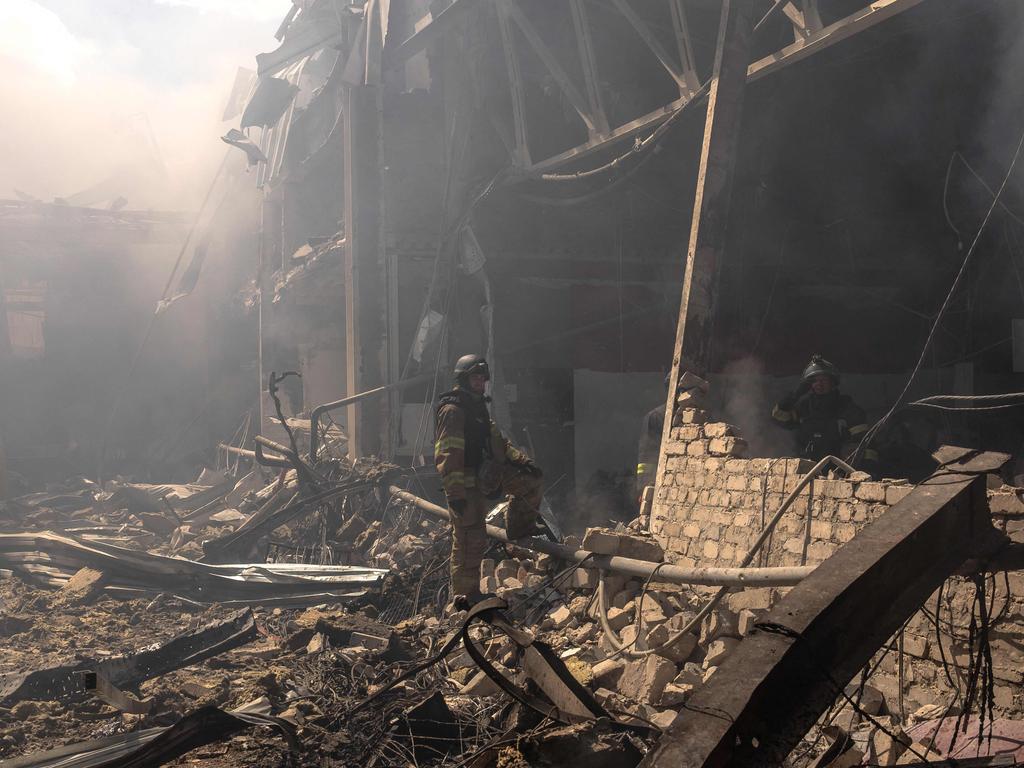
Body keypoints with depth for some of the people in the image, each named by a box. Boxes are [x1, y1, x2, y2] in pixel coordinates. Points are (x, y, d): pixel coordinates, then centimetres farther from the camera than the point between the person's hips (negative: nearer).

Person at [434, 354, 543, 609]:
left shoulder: (478, 406, 18)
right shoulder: (452, 409, -14)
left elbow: (496, 440, 25)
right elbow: (448, 455, -21)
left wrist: (522, 459, 14)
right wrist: (454, 492, -27)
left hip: (484, 474, 9)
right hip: (465, 484, -9)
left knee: (532, 480, 12)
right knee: (470, 540, -6)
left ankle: (519, 528, 24)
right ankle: (464, 596, 3)